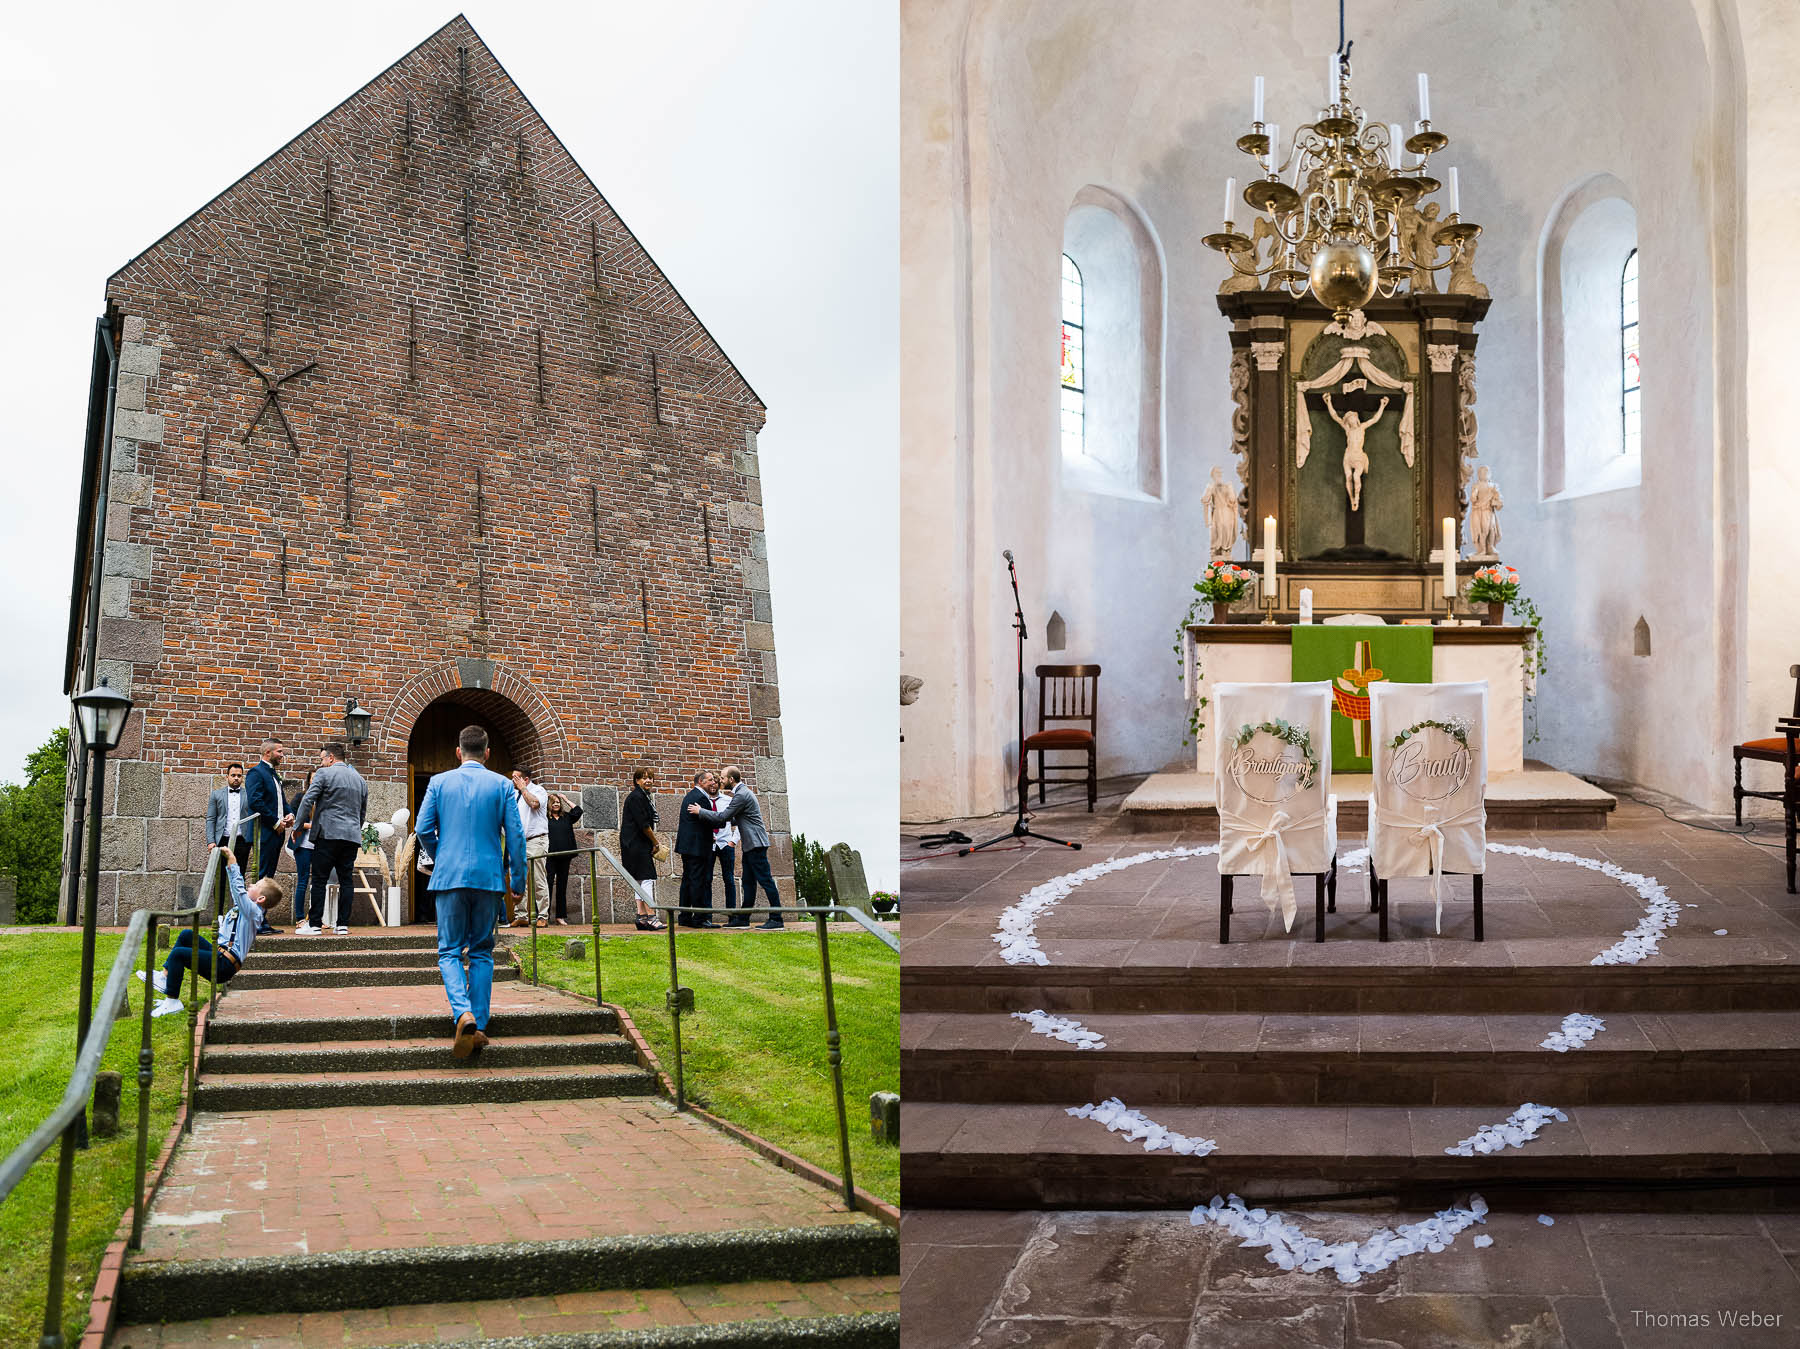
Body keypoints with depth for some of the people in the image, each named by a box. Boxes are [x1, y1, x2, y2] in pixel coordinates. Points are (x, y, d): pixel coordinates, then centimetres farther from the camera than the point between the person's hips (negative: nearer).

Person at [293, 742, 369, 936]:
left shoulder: (324, 773, -2)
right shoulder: (359, 779, 17)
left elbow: (308, 800, -9)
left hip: (328, 833, -5)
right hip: (352, 836, 5)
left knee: (319, 879, -2)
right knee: (346, 880, 6)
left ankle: (314, 924, -2)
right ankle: (343, 925, 5)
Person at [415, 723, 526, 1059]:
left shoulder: (439, 783, 3)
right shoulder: (502, 785, 2)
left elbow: (424, 830, 2)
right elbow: (516, 836, -1)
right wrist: (518, 880, 7)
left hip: (449, 877, 0)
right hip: (489, 877, 1)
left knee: (449, 951, 5)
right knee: (482, 952, 10)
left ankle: (463, 1012, -20)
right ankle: (479, 1027, 6)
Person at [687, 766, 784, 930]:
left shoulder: (741, 795, -16)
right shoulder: (743, 792, 17)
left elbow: (723, 817, -16)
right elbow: (733, 818, 27)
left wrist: (700, 811, -6)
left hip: (755, 843, -11)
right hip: (750, 844, 11)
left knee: (765, 880, -9)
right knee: (748, 882, 12)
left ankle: (776, 919, -8)